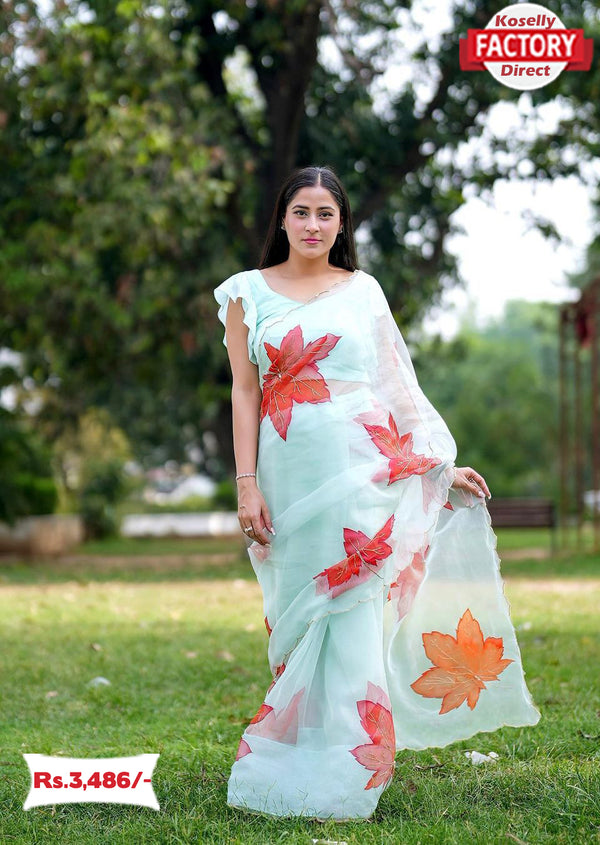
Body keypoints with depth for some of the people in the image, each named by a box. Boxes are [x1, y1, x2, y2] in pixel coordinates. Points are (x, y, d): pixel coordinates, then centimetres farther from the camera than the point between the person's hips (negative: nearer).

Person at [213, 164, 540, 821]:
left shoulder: (363, 291, 10)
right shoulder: (248, 292, 10)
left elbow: (397, 385, 13)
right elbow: (245, 391, 5)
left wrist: (440, 467, 9)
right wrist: (246, 484, -2)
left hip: (364, 470, -1)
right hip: (291, 474, 1)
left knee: (351, 616, -6)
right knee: (301, 615, 4)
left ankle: (342, 783, -2)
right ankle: (296, 760, 15)